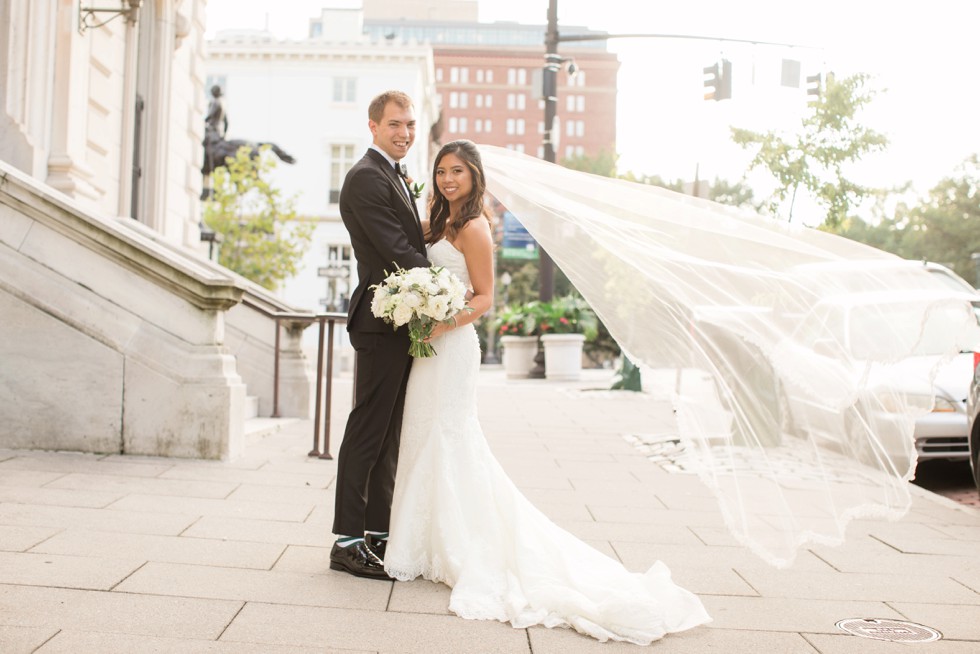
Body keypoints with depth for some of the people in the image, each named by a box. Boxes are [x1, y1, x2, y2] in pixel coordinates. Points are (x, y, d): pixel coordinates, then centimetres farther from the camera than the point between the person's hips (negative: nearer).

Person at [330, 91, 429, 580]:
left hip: (401, 323, 10)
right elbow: (395, 250, -19)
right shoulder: (366, 177, -12)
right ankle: (347, 541, 2)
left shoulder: (393, 176, 20)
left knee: (389, 435, 13)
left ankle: (378, 534, 20)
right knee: (367, 433, -5)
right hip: (381, 323, -10)